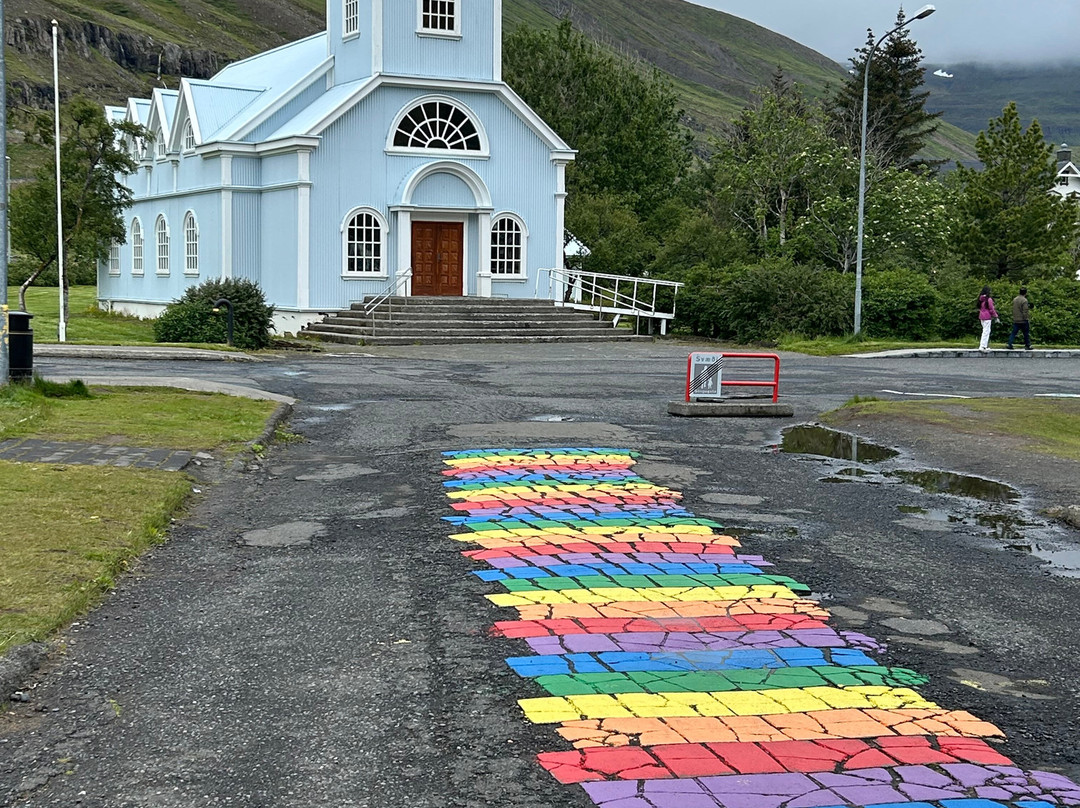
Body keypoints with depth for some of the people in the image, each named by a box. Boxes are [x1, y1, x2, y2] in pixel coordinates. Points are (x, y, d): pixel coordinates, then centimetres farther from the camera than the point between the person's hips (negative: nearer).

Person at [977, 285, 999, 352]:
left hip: (981, 316, 8)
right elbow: (991, 309, -12)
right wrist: (996, 317, -2)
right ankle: (982, 346, -9)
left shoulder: (980, 299, 7)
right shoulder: (989, 299, -14)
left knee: (985, 331, 16)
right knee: (986, 332, -5)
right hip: (987, 317, -8)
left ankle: (986, 346, 18)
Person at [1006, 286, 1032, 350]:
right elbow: (1025, 312, -18)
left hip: (1015, 320, 6)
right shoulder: (1024, 300, -16)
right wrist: (1027, 319, -11)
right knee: (1026, 333, 8)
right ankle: (1027, 346, 15)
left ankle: (1009, 344, -5)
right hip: (1023, 320, -6)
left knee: (1014, 332, 7)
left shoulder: (1014, 299, 6)